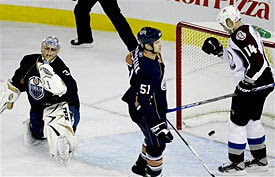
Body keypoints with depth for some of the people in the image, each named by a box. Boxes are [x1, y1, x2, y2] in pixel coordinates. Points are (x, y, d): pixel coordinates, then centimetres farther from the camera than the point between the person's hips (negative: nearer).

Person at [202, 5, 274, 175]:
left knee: (237, 123, 0)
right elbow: (236, 59, 22)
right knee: (253, 121, 21)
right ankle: (260, 160, 29)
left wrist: (246, 83, -21)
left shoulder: (240, 35, -19)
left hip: (254, 83, -11)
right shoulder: (248, 31, 14)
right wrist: (219, 51, 14)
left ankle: (237, 163, 8)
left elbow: (257, 61, -28)